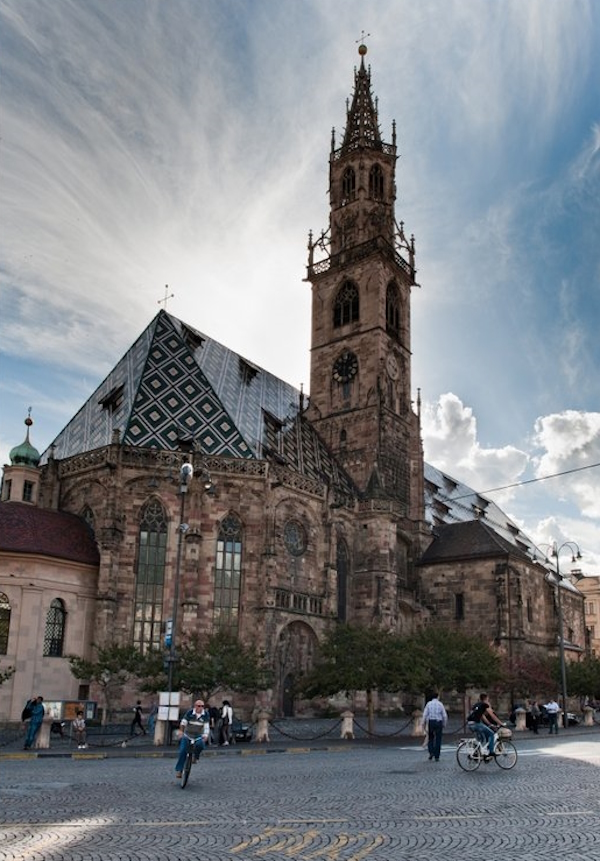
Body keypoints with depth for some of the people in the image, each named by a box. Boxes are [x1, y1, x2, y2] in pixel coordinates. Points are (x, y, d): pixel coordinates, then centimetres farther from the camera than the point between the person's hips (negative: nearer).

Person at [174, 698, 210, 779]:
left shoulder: (206, 714, -7)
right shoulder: (190, 712, -10)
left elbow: (206, 726, -7)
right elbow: (183, 722, -9)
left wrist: (205, 736, -20)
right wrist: (182, 732, -22)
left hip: (199, 735, 0)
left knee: (200, 744, -30)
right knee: (182, 751, -9)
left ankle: (195, 756, 1)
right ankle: (178, 769, 3)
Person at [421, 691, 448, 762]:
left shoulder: (429, 704, 2)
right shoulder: (440, 704, 1)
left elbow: (425, 714, -2)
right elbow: (445, 715, 0)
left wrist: (424, 724, 5)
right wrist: (444, 724, 11)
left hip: (431, 722, 0)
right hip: (439, 722, 0)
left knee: (430, 738, 16)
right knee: (438, 739, 6)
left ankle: (431, 752, -1)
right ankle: (437, 757, 6)